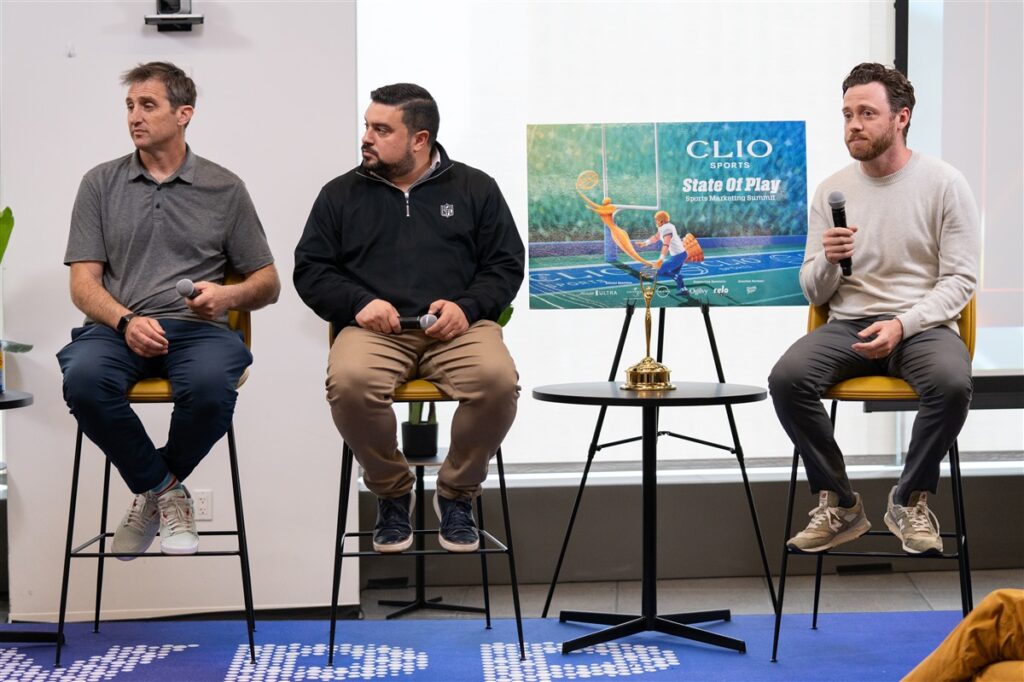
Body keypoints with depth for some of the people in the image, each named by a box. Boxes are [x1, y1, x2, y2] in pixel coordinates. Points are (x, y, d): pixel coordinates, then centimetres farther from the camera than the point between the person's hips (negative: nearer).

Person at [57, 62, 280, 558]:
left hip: (196, 328, -1)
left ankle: (157, 487, -5)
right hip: (117, 326, 1)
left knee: (210, 385, -36)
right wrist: (126, 321, -14)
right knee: (83, 380, -34)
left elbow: (268, 284, 14)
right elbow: (84, 282, 6)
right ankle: (164, 491, -11)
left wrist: (229, 296, -10)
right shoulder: (101, 183, 13)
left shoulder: (224, 188, 12)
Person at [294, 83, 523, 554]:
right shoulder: (341, 193, 17)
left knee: (498, 379, -33)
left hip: (456, 325, 0)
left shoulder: (474, 189, 15)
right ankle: (392, 492, -7)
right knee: (349, 382, -35)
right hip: (375, 328, 0)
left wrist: (467, 306, -8)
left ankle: (457, 493, -5)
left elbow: (506, 265, 12)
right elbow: (309, 269, 13)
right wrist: (358, 302, -7)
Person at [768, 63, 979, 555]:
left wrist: (903, 325, -20)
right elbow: (813, 294, 10)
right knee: (787, 378, -28)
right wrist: (828, 260, -13)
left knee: (952, 382, -36)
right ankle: (839, 505, -9)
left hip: (923, 325, -2)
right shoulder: (831, 190, 9)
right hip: (848, 325, 3)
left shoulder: (944, 183, 0)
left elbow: (959, 280, -4)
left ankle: (910, 501, -10)